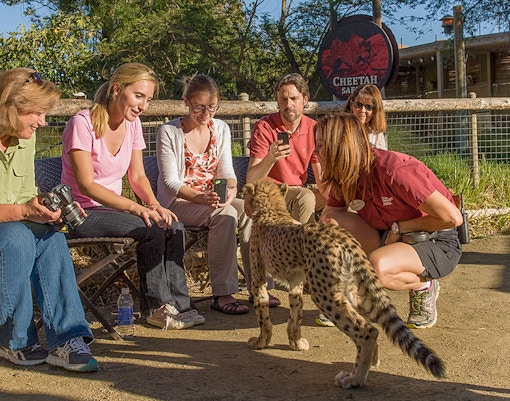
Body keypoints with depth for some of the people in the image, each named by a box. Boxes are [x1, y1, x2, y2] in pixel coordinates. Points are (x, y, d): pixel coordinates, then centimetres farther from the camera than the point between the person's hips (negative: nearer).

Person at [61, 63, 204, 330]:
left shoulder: (132, 123, 6)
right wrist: (136, 208, -32)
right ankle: (156, 307, -12)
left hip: (113, 207, 7)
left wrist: (154, 204, -13)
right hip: (82, 213, -7)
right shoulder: (82, 123, -15)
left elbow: (138, 176, 9)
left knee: (174, 227, -17)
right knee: (151, 230, -26)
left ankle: (177, 305, -11)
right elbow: (86, 185, -22)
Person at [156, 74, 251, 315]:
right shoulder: (169, 132, -9)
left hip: (212, 199, 5)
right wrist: (201, 197, -30)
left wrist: (231, 189, -19)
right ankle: (222, 294, -29)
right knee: (225, 214, -33)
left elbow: (227, 171, 5)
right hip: (178, 203, -5)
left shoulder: (221, 129, 7)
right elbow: (171, 182, -13)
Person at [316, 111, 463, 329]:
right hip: (390, 238, 7)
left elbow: (452, 217, -27)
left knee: (376, 267, -37)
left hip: (439, 244, -7)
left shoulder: (394, 171, -28)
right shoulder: (343, 177, -4)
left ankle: (423, 286, -3)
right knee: (332, 223, -15)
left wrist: (399, 227, -17)